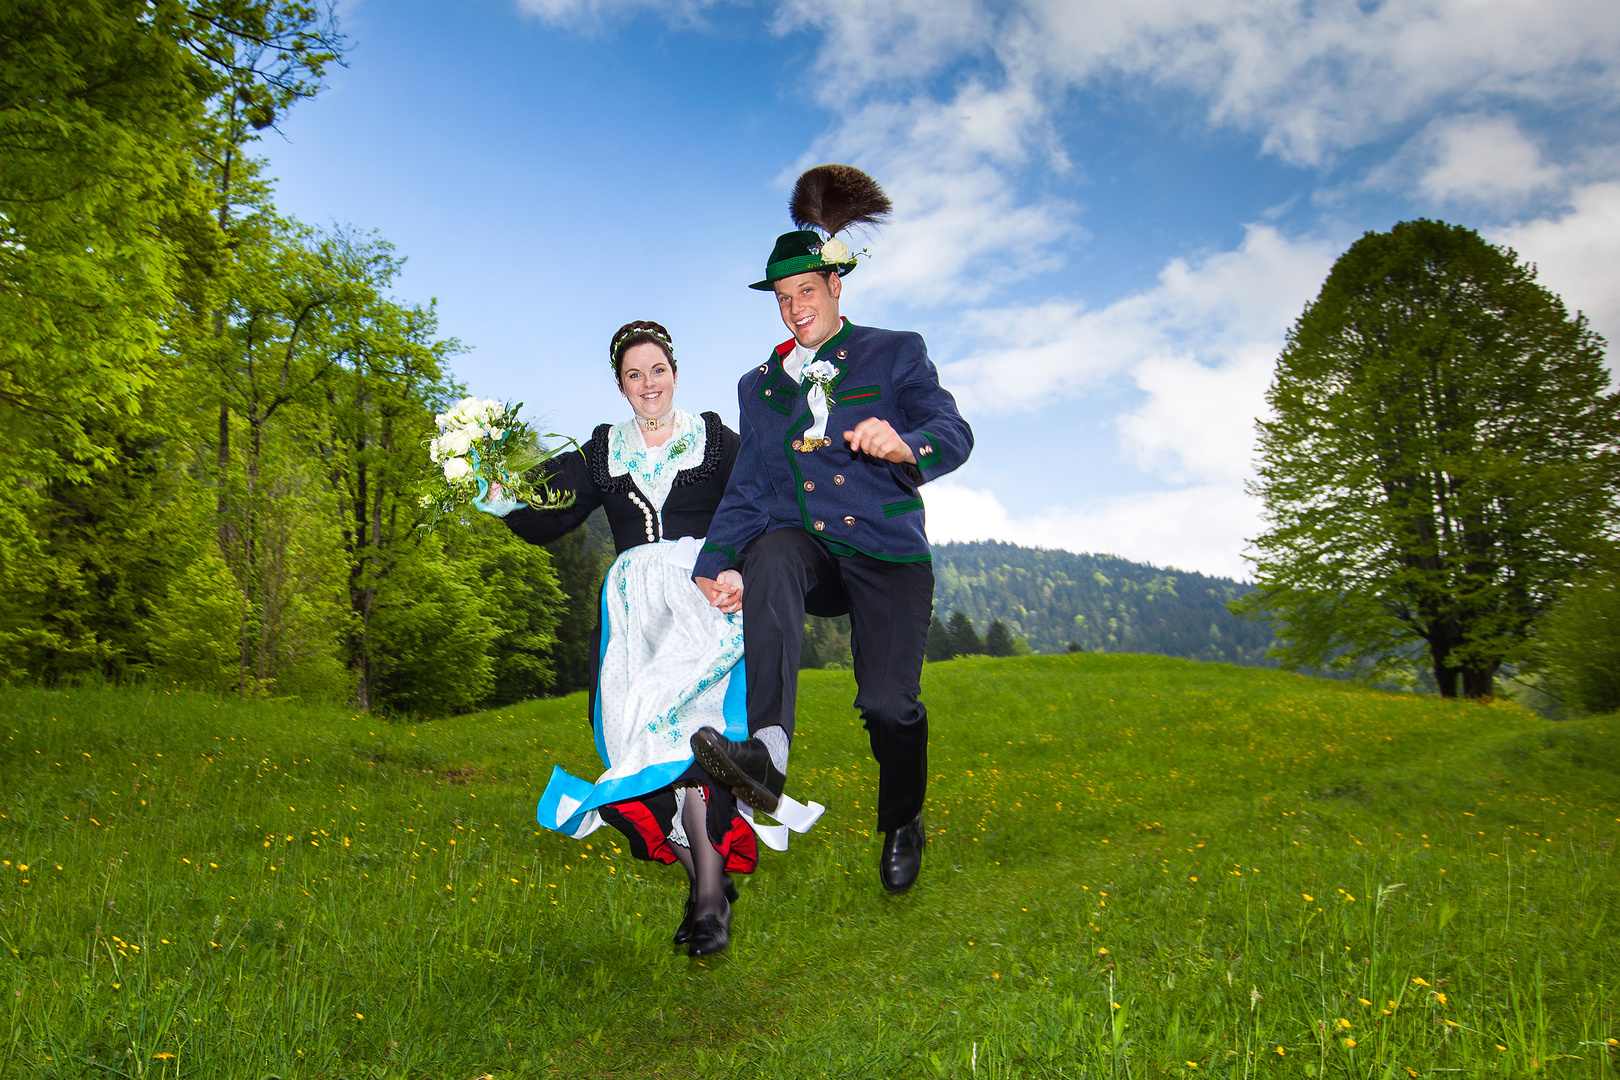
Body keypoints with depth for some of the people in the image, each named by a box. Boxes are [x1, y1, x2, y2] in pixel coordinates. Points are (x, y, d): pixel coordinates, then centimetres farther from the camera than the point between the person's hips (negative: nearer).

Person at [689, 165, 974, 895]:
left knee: (888, 702, -11)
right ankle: (767, 751, -47)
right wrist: (719, 563, -10)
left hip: (885, 550, -2)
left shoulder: (895, 354, 10)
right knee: (770, 555, -34)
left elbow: (955, 435, -5)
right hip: (806, 544, 2)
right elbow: (747, 487, 9)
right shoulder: (760, 385, 18)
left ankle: (902, 826, 22)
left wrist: (904, 444, -29)